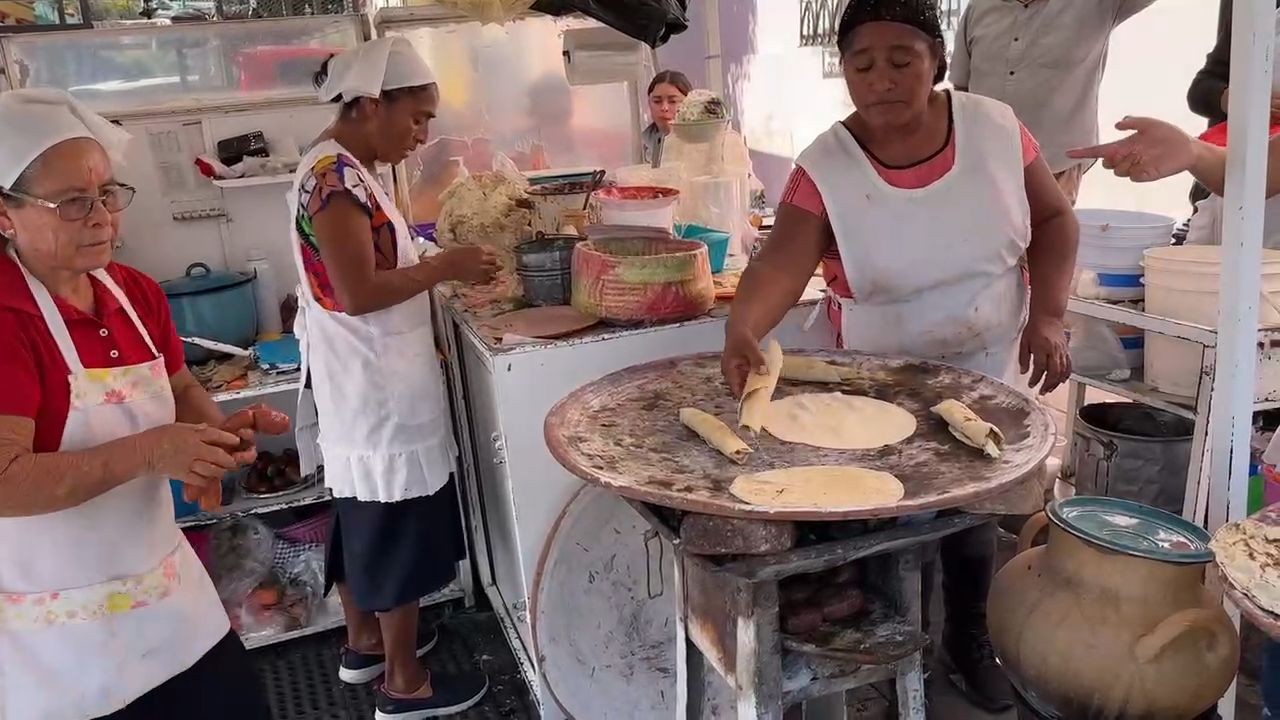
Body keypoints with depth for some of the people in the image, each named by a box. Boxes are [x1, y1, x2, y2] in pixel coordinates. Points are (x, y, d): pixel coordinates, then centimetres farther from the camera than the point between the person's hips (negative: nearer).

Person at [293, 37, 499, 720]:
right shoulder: (337, 177, -21)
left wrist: (434, 261, 8)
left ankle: (364, 642, 38)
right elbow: (358, 293, -26)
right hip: (376, 389, -10)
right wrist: (445, 266, -18)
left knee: (363, 514, 20)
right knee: (396, 526, 1)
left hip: (359, 382, 10)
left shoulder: (336, 168, 10)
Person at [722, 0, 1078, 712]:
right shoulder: (825, 166, -18)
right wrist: (743, 328, -50)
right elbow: (783, 261, -30)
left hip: (985, 367, 2)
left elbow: (1053, 218, -1)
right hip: (879, 381, -2)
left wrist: (1048, 314, -14)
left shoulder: (996, 127, -11)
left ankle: (970, 638, 42)